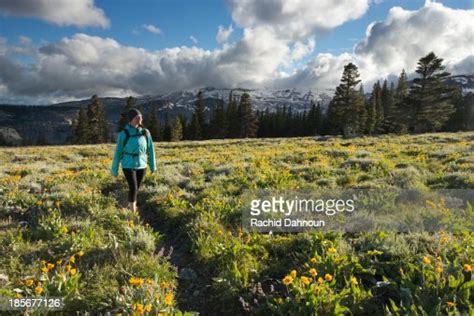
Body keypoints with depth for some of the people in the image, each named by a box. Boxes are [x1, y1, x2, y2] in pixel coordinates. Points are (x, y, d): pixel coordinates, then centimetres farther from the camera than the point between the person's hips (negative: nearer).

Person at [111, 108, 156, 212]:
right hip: (128, 166, -4)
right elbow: (118, 152, -6)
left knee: (136, 189, 14)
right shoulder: (123, 134, -11)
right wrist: (114, 169, -1)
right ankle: (133, 212, -1)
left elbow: (150, 150, 6)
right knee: (133, 188, -11)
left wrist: (153, 165, 11)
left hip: (141, 165, 4)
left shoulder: (145, 133, -3)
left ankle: (130, 206, 36)